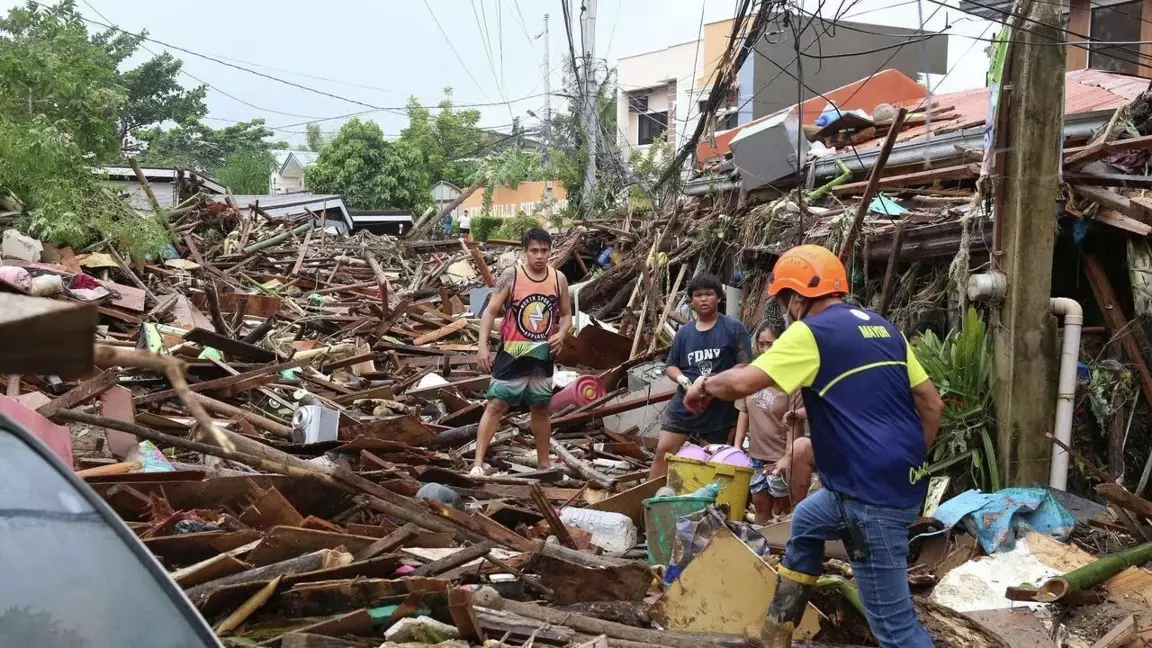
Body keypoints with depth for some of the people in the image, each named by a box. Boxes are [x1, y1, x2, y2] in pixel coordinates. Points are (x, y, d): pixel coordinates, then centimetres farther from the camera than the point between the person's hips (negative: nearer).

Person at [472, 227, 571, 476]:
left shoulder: (559, 279, 1)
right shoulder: (511, 275, -10)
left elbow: (566, 314, 13)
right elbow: (490, 311, -7)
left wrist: (561, 333, -8)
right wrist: (483, 346, -15)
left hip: (542, 355, 4)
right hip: (512, 354, -4)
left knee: (541, 409, 15)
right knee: (495, 405, -6)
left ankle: (543, 465, 27)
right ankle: (478, 462, -3)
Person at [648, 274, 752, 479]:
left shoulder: (734, 328, -4)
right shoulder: (684, 332, 9)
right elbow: (671, 365, 13)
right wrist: (682, 379, -10)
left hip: (719, 408, -3)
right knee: (663, 451, -1)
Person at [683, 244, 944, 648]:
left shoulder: (811, 332, -9)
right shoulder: (882, 327, 15)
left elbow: (741, 383, -17)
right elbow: (932, 403, 16)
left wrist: (704, 386, 4)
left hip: (874, 492, -10)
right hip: (900, 481, 10)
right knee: (806, 523, 30)